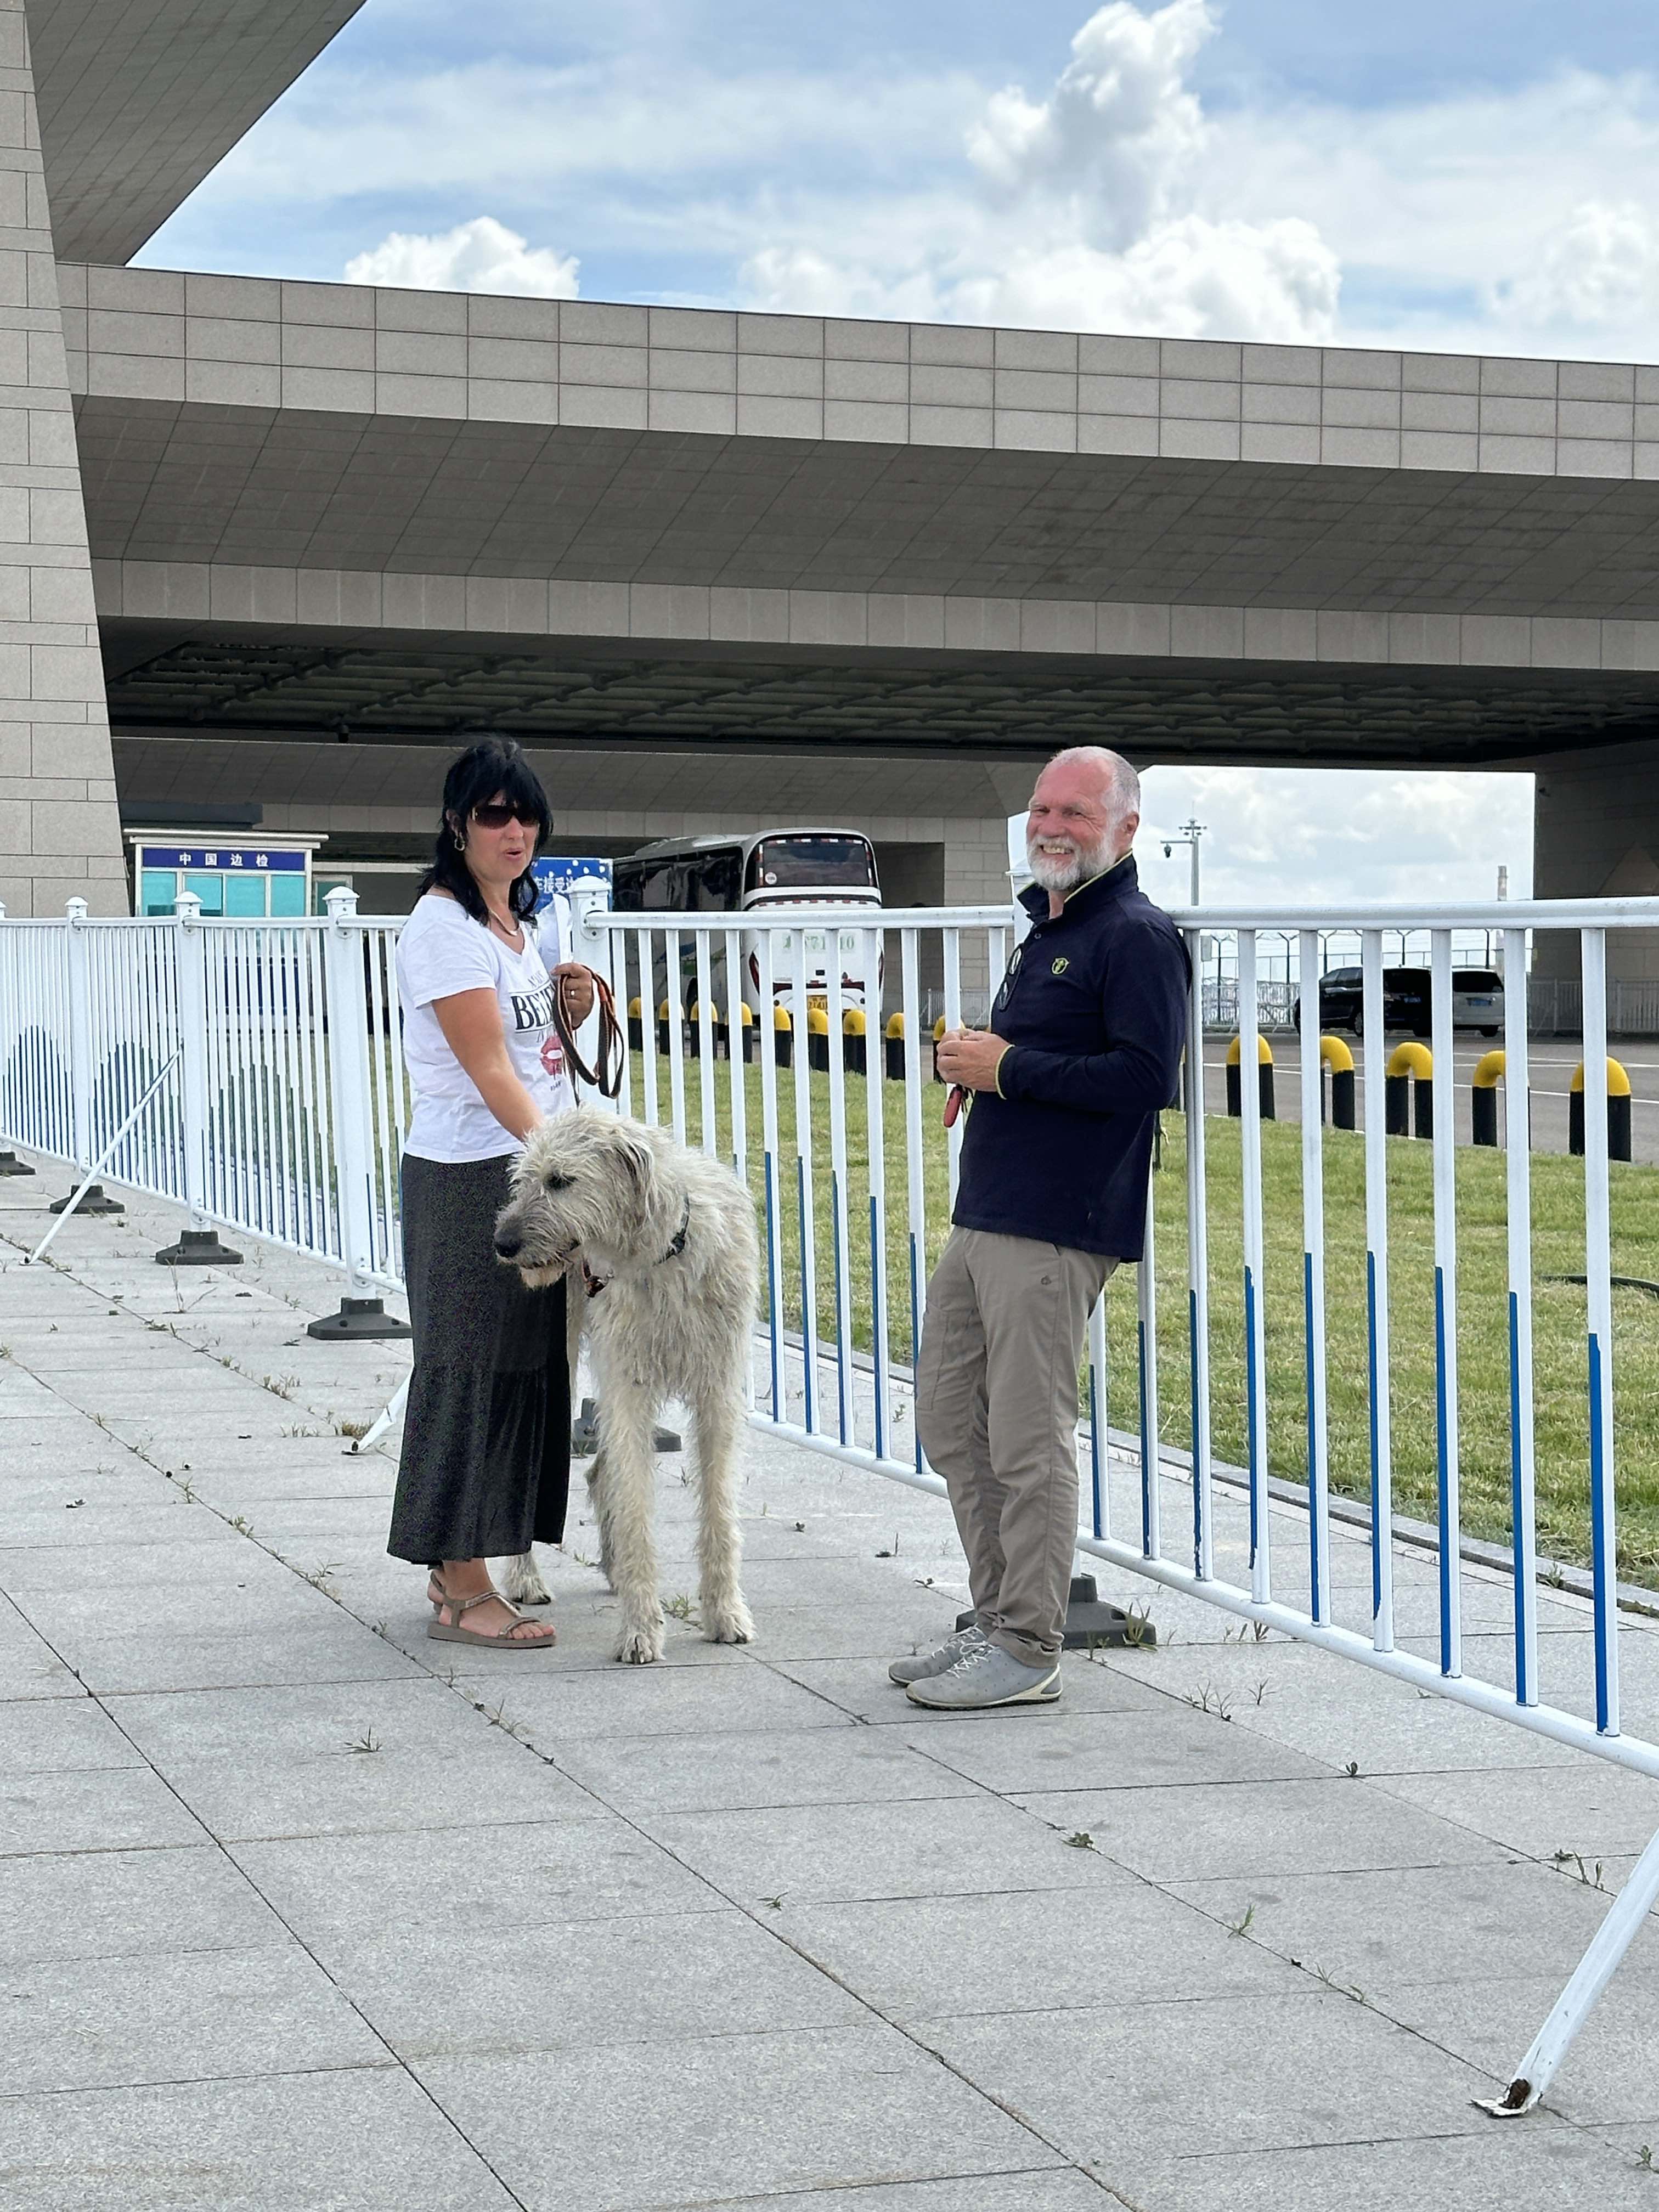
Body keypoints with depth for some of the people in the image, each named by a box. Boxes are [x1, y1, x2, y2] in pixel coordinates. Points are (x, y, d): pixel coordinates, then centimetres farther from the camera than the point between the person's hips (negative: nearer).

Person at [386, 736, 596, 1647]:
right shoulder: (444, 925, -13)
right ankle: (462, 1593, -2)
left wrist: (571, 1007, 5)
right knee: (472, 1370, -6)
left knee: (526, 1365, 10)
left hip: (537, 1166, 9)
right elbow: (489, 1068, -20)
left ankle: (461, 1565, 18)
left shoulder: (524, 918, 15)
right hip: (470, 1176, -9)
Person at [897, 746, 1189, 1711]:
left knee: (1029, 1439, -6)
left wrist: (1007, 1068, -16)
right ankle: (995, 1622, 24)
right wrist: (977, 1059, 10)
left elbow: (1148, 1075, -21)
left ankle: (1028, 1651, 2)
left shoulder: (1139, 936, -10)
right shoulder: (1047, 927, 21)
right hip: (986, 1219, 10)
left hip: (1058, 1229, -10)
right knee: (951, 1418, 14)